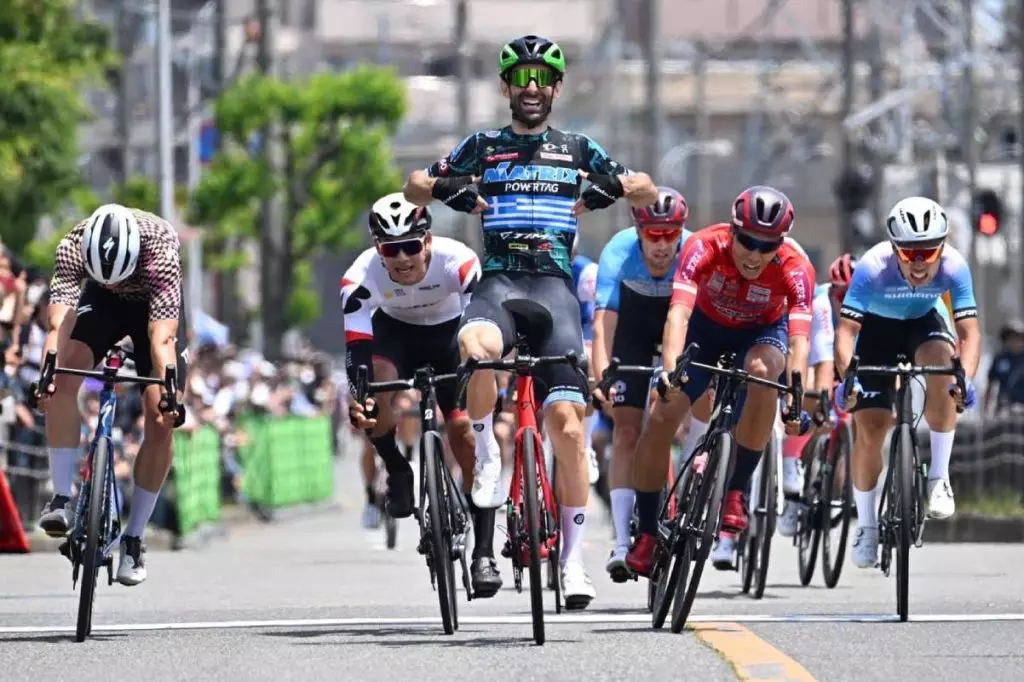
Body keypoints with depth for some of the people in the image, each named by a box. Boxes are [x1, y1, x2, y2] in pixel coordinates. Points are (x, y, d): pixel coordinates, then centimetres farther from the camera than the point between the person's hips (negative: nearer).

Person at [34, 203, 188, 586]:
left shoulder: (160, 249, -39)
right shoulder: (72, 248, -34)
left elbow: (161, 337, -45)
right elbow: (59, 322, -43)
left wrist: (168, 395, -59)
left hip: (156, 307, -1)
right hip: (102, 303, 1)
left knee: (161, 420, -12)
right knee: (64, 375, -26)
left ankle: (133, 538, 2)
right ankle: (62, 500, -19)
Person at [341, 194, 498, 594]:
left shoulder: (458, 262, -35)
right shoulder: (362, 276, -31)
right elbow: (357, 346, -35)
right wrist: (357, 398, -52)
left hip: (450, 336, -1)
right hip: (395, 332, 1)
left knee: (465, 431, -14)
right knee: (376, 385, -31)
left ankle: (483, 555, -9)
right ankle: (397, 472, -3)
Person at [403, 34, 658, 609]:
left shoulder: (578, 150, 15)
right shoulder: (483, 147, 15)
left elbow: (648, 192, 17)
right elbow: (414, 187, 21)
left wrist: (609, 189, -4)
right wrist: (449, 189, -1)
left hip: (555, 286, 1)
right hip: (500, 280, -1)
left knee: (566, 420, -10)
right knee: (477, 348, -38)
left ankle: (575, 560, -3)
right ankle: (488, 450, -12)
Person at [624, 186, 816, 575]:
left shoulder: (795, 269, -32)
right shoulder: (704, 248, -32)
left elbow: (798, 340, -41)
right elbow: (679, 312, -43)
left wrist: (796, 399, -56)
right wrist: (670, 369, -59)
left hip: (762, 333, -1)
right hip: (707, 328, 1)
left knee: (763, 373, -36)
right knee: (660, 419, -14)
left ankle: (734, 499, -26)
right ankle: (646, 535, 5)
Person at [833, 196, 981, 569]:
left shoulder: (954, 267, -30)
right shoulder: (873, 267, -35)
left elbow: (969, 332, -32)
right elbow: (846, 329, -37)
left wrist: (966, 379, -50)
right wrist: (847, 378, -53)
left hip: (922, 324, 1)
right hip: (877, 329, -1)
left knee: (940, 358, -34)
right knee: (869, 430, -10)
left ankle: (939, 476, -22)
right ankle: (866, 523, 12)